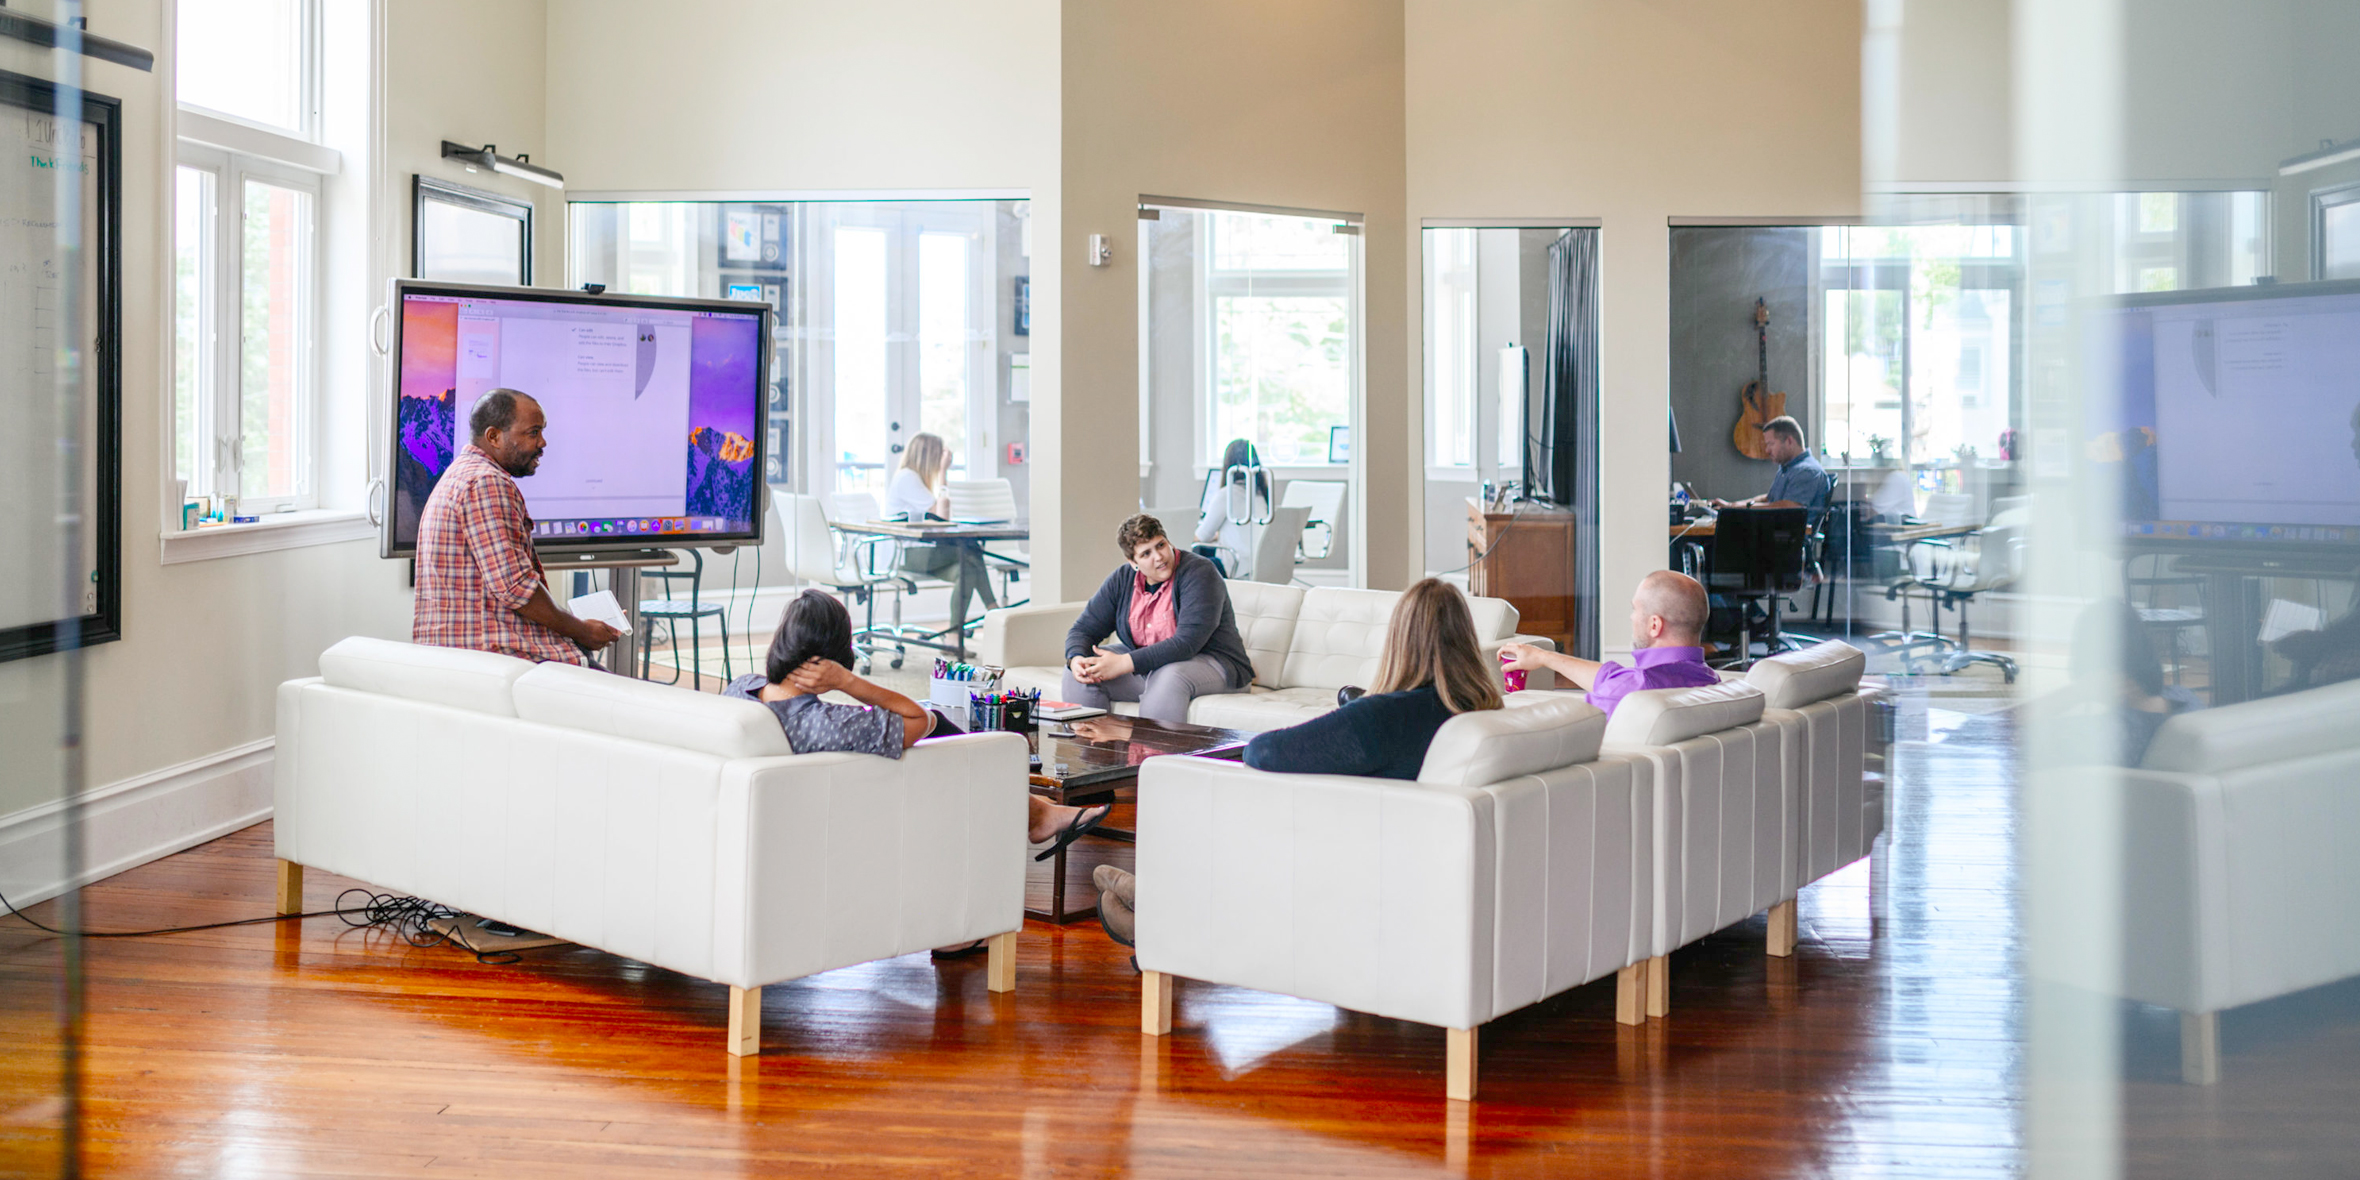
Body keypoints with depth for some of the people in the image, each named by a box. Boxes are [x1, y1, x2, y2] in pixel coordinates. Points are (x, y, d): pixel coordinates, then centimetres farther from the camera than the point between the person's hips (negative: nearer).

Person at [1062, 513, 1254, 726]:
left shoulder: (1199, 572, -18)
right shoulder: (1121, 580, 2)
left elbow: (1187, 643, -28)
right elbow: (1084, 629, 5)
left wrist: (1123, 664, -33)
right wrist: (1076, 659, -20)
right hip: (1143, 665, 6)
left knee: (1169, 676, -38)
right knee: (1079, 673, -11)